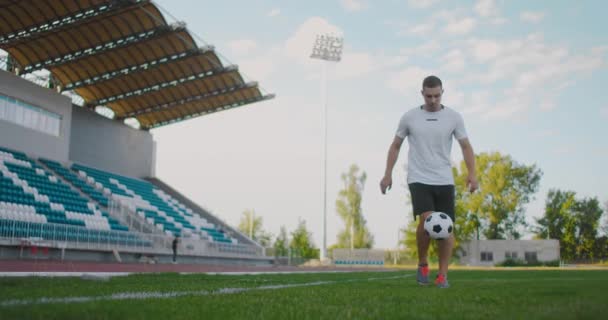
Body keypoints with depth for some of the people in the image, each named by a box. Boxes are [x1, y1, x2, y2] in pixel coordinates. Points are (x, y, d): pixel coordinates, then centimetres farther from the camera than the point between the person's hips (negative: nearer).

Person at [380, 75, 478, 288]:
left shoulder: (454, 117, 4)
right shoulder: (409, 117, 3)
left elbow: (466, 146, 4)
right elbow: (395, 146, 12)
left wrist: (472, 173, -10)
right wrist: (388, 174, 7)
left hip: (445, 181, 2)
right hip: (419, 179, -2)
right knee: (426, 220, -20)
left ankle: (442, 276, 9)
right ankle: (422, 264, 4)